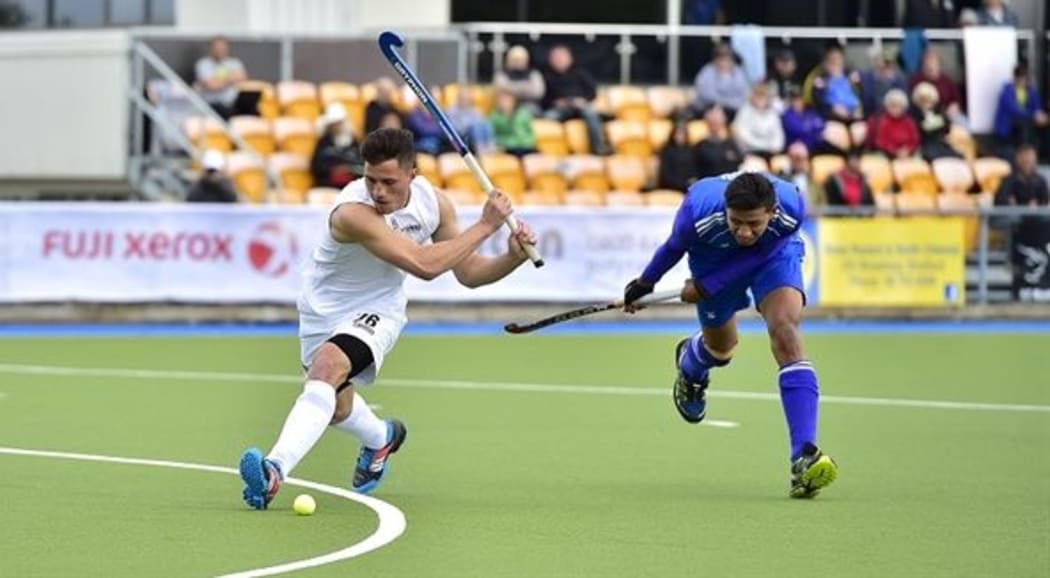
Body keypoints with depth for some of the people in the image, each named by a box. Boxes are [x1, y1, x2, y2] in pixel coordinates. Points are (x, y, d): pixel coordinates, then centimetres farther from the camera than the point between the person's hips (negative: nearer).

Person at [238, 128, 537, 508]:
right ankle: (381, 437, 54)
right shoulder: (353, 212, -33)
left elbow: (468, 273, 1)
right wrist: (485, 226, -31)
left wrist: (513, 258, -17)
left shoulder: (434, 203, -13)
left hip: (376, 312, 0)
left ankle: (275, 470, -45)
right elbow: (423, 265, -38)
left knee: (327, 367, -30)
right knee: (335, 407, 16)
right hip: (325, 312, 0)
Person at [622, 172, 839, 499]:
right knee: (720, 347, 15)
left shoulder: (792, 210, -39)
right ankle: (689, 365, 58)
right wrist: (646, 282, 3)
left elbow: (759, 251, -20)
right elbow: (675, 246, -14)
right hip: (714, 257, 1)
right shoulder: (698, 212, -38)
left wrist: (706, 286, -21)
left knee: (785, 330, -24)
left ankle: (804, 457, -31)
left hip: (773, 253, -1)